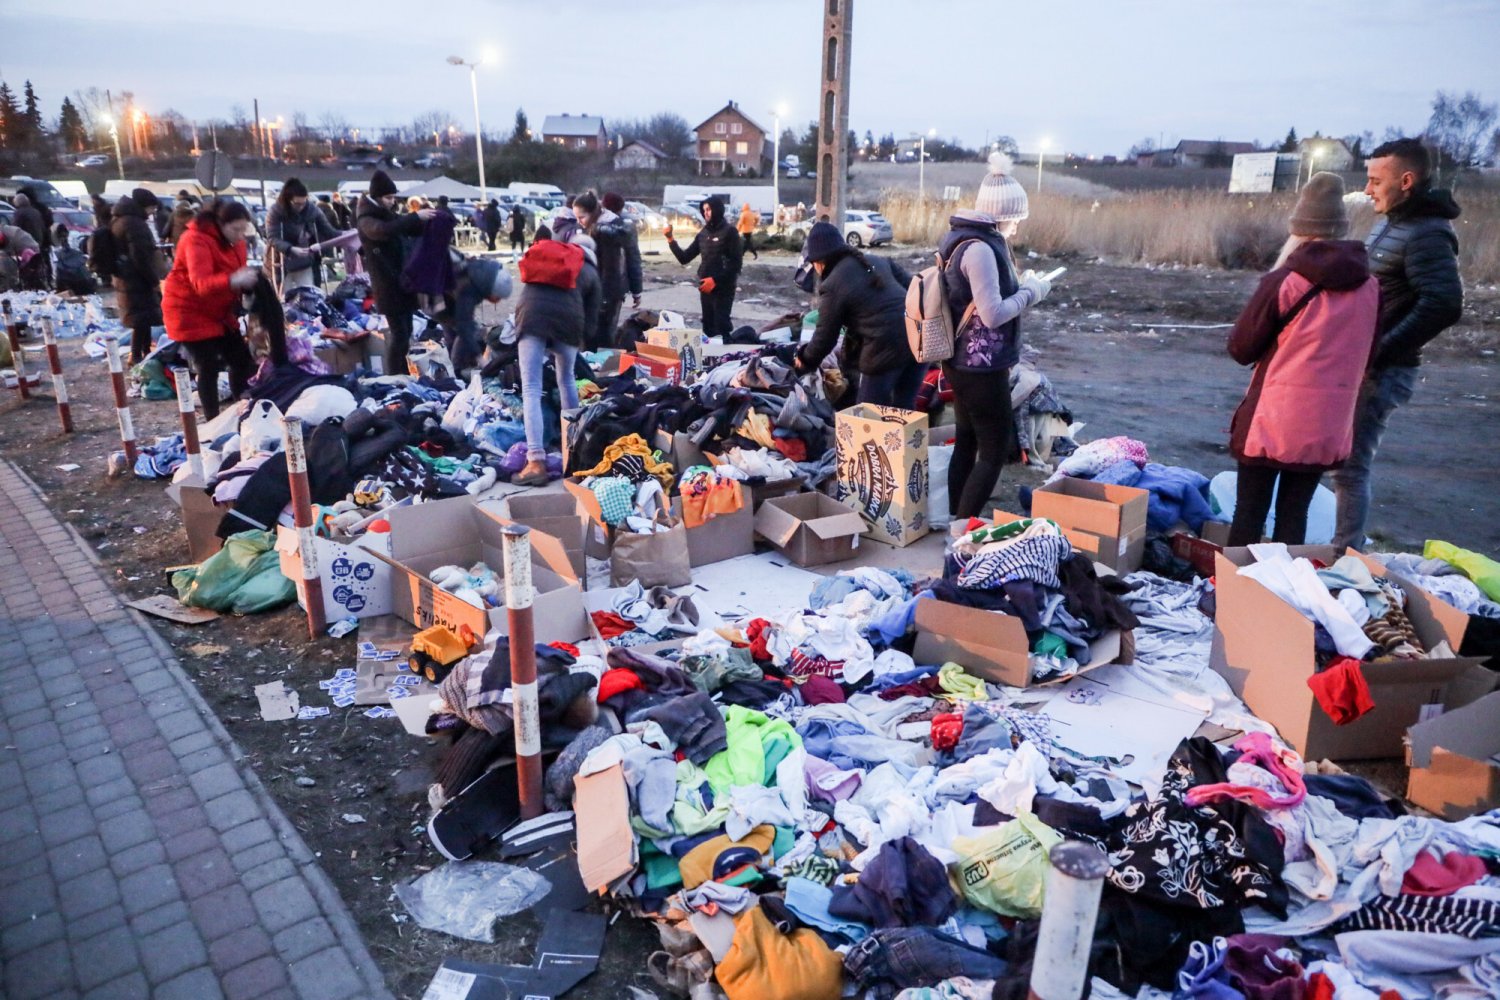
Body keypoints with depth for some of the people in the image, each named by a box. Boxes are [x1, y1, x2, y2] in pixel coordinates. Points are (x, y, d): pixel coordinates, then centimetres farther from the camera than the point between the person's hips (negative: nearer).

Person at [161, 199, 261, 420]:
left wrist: (248, 280, -19)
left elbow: (236, 272, 5)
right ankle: (213, 422, 2)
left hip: (219, 310, 8)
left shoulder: (235, 241, 1)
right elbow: (201, 283, -37)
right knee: (209, 367, -8)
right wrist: (233, 281, -55)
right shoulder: (197, 239, -24)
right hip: (190, 312, -8)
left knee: (242, 359, 7)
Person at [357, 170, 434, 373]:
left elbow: (413, 231, 24)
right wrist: (415, 217, -33)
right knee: (398, 332, -11)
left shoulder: (389, 214, 14)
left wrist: (424, 219, 2)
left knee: (405, 331, 12)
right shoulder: (367, 219, -10)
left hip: (403, 280, 8)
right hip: (388, 285, -8)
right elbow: (382, 230, -32)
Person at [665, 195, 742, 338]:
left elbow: (736, 263, -11)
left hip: (723, 289, -6)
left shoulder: (729, 231, -5)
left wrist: (716, 280, -17)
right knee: (708, 327, 8)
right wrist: (671, 240, 1)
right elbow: (684, 258, 14)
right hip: (705, 288, 6)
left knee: (721, 327, -10)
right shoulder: (703, 233, 13)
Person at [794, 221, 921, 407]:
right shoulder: (878, 261, 15)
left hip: (887, 347, -7)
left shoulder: (832, 287, -5)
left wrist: (805, 361, 18)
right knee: (903, 409, 17)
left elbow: (825, 337, 1)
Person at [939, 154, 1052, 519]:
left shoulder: (965, 238, 11)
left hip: (964, 361, 10)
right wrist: (1031, 291, -9)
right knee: (995, 452, -1)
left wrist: (1019, 285, 9)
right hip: (981, 365, -10)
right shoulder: (980, 247, -21)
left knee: (966, 445, 16)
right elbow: (993, 314, -23)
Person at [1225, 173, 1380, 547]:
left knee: (1249, 515, 6)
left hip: (1273, 421, -4)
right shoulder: (1370, 287, 2)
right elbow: (1364, 357, 13)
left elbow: (1241, 349, -4)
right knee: (1294, 515, 13)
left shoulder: (1284, 282, -12)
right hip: (1329, 425, 4)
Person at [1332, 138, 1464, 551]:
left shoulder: (1427, 234, -16)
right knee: (1347, 460, 17)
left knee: (1350, 466, -5)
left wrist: (1380, 353, -25)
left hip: (1380, 373, -9)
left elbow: (1444, 304, -27)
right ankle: (1347, 546, 29)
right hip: (1357, 364, 9)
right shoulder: (1390, 223, 13)